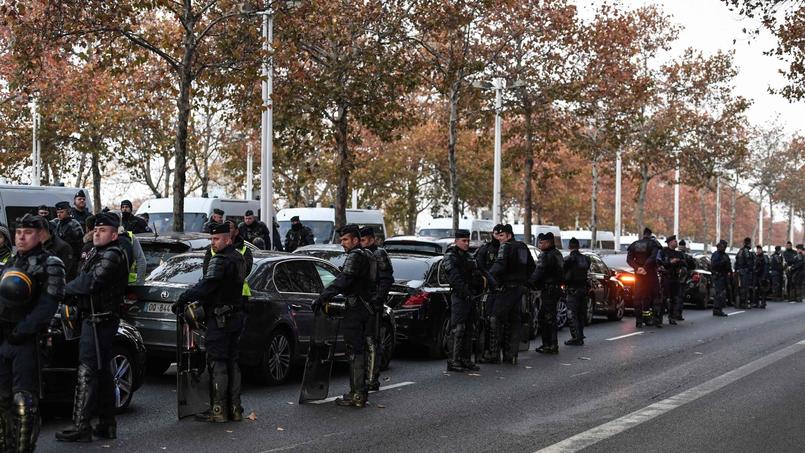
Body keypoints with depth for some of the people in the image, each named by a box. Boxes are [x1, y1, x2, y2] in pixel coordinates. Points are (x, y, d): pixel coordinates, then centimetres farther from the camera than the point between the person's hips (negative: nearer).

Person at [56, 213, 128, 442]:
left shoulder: (112, 255, -14)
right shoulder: (97, 253, 19)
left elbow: (91, 282, -24)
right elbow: (85, 281, 16)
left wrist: (65, 290, -10)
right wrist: (73, 295, -4)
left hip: (99, 321, -10)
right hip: (94, 318, 10)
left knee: (87, 372, -10)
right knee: (102, 372, 14)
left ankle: (81, 427, -10)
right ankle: (107, 425, 21)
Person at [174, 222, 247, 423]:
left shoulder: (220, 260, -16)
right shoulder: (238, 259, 14)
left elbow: (206, 286, -26)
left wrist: (183, 299, -21)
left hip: (220, 319, -9)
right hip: (237, 316, 9)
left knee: (217, 363, -5)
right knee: (232, 363, 13)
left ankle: (218, 410, -5)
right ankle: (234, 409, 17)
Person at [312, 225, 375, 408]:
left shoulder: (356, 256, -14)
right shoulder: (367, 256, 18)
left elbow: (343, 281, -26)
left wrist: (322, 297, -30)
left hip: (355, 310, -10)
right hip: (365, 308, 10)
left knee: (354, 352, -8)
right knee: (359, 351, 16)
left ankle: (357, 395, -7)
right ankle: (359, 392, 23)